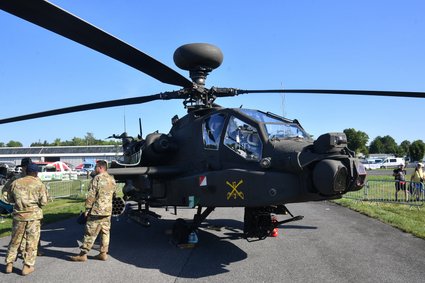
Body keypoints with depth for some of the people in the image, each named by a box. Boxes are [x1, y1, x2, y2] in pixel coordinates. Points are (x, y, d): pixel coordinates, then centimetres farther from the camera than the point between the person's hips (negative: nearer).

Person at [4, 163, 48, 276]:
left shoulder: (16, 183, 4)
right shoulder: (39, 184, -6)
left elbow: (9, 199, 13)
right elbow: (43, 201, -10)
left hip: (18, 215, 3)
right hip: (33, 216, -3)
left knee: (15, 241, 18)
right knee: (32, 241, 7)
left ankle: (9, 264, 24)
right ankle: (27, 266, 10)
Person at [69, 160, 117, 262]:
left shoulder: (97, 178, -12)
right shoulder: (112, 179, 11)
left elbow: (91, 195, -13)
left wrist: (87, 209, -8)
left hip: (97, 210, -7)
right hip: (108, 210, 7)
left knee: (90, 233, 0)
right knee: (105, 232, 11)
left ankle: (83, 254, 6)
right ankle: (103, 253, 16)